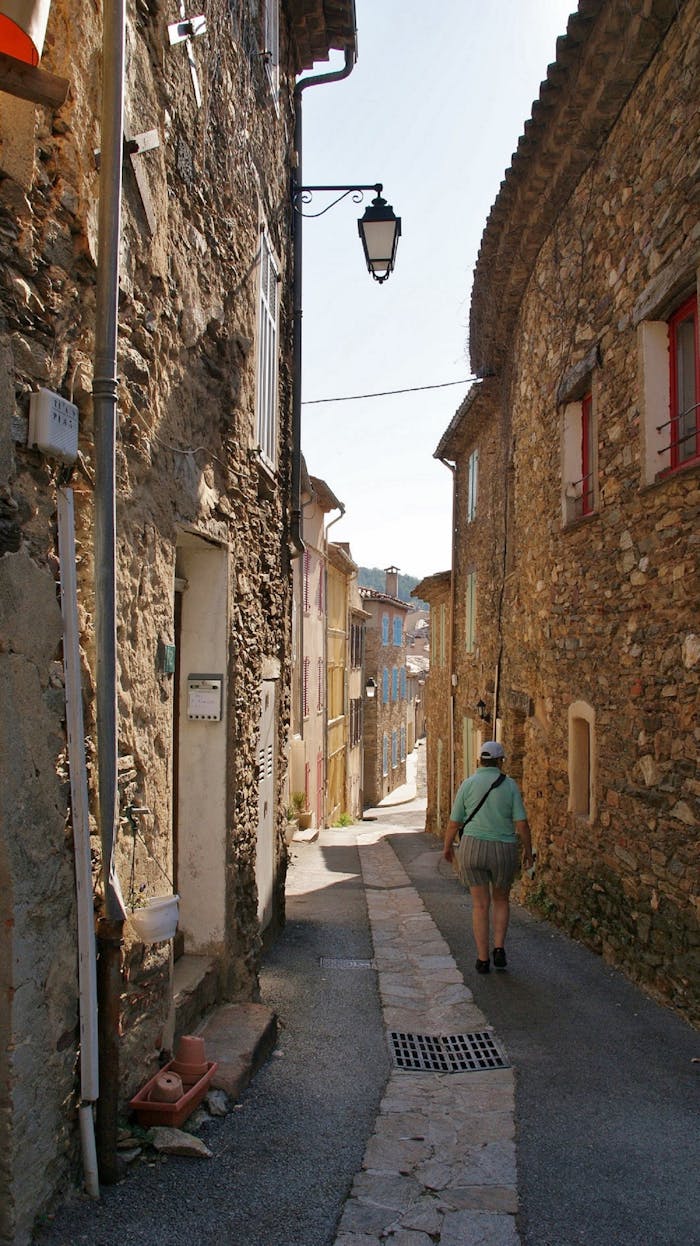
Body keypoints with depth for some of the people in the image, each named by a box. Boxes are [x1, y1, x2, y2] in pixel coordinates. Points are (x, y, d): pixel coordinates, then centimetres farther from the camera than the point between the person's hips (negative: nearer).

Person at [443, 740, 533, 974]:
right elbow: (521, 823, -6)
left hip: (473, 848, 0)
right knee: (501, 900, 21)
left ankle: (483, 960, 10)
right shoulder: (510, 785, -3)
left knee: (480, 905, 10)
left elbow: (454, 822, 2)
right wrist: (528, 851, 7)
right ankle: (499, 949, 7)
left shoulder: (468, 784, -1)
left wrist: (447, 846, 18)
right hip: (503, 851, 0)